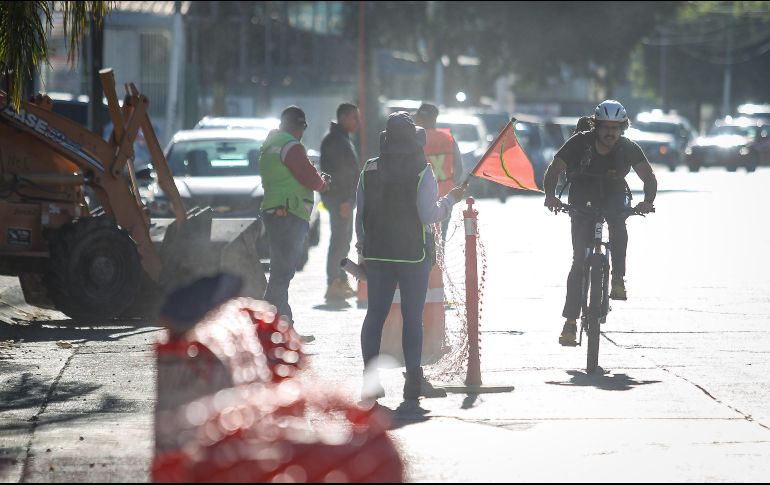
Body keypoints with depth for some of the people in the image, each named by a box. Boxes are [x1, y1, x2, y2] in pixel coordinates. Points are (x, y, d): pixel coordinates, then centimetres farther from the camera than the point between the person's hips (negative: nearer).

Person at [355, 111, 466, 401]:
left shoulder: (369, 170, 3)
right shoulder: (421, 171, -9)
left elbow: (360, 214, 7)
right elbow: (428, 215, -13)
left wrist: (363, 246, 18)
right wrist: (450, 200, 4)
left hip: (377, 254, 3)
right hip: (413, 255, -3)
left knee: (375, 315, 7)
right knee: (412, 317, 1)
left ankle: (369, 380, 6)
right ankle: (414, 381, 2)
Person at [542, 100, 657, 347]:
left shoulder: (628, 148, -14)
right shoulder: (580, 143, -17)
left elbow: (648, 176, -17)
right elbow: (554, 170, -16)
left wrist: (648, 201, -36)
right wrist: (550, 195, -34)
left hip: (615, 198, 1)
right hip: (583, 199, -1)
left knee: (619, 230, -35)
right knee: (580, 260, -10)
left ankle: (618, 279, -16)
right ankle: (570, 321, -8)